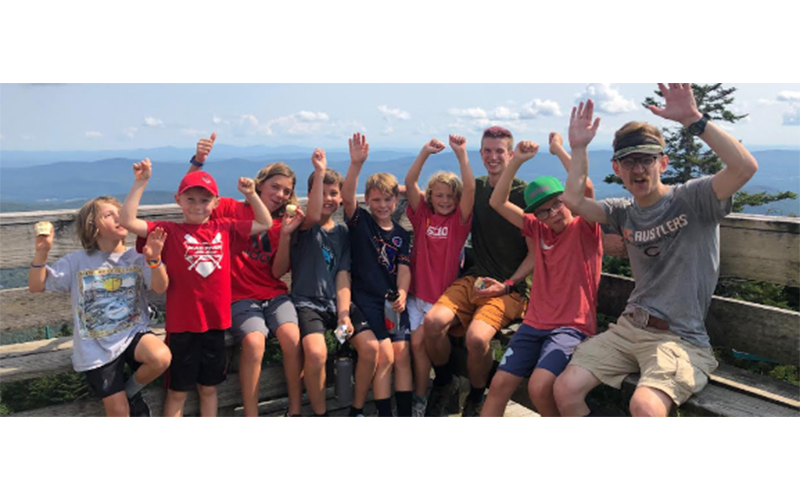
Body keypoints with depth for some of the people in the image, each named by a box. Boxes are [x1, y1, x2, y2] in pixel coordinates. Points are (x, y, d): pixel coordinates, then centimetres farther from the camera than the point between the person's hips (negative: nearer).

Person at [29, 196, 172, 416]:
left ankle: (131, 392, 0)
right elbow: (36, 286, -3)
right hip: (96, 347, 0)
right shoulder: (76, 261, -2)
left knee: (161, 357, -32)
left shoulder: (136, 257, -2)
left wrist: (154, 259, -35)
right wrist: (42, 251, -16)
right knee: (118, 412, -3)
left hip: (133, 333, 1)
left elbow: (161, 288, -16)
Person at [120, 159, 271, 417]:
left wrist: (251, 194, 0)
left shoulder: (225, 229, 4)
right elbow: (127, 221, -16)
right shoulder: (169, 231, -5)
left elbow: (265, 223, 11)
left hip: (215, 321, 3)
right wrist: (140, 183, -19)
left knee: (209, 387, 19)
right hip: (182, 324, -3)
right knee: (178, 391, 11)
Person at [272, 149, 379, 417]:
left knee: (370, 347, -18)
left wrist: (344, 313, -10)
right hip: (307, 302, -4)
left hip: (338, 302, 4)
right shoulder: (303, 224, 3)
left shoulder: (343, 232, 13)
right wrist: (320, 172, -26)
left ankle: (357, 409, 3)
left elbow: (343, 275, 4)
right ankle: (320, 415, -7)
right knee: (316, 352, -31)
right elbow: (314, 216, -24)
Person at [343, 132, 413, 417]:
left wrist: (402, 293, -17)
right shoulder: (360, 221, 4)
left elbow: (404, 268, 3)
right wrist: (356, 164, -30)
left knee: (402, 354, -8)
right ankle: (384, 417, -5)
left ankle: (406, 415, 0)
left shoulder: (401, 235, 13)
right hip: (365, 299, -3)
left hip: (393, 300, 3)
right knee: (385, 354, -14)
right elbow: (347, 197, -15)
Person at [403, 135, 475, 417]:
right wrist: (425, 153, -19)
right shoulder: (422, 214, 5)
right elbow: (409, 183, -8)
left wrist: (461, 153, -22)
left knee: (421, 340, -10)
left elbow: (470, 188, -14)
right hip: (417, 294, 2)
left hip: (445, 296, -2)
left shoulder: (459, 219, 1)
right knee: (416, 341, -9)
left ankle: (420, 399, 7)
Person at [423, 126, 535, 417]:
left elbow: (536, 251, -4)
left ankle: (475, 401, 1)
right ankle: (444, 384, 6)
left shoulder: (525, 193, -1)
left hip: (511, 287, -4)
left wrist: (507, 285, -11)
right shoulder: (476, 188, 14)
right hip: (474, 279, 4)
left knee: (477, 337, -31)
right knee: (433, 321, -25)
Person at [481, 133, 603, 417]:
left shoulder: (585, 229, -3)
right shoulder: (538, 229, 11)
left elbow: (586, 187, -22)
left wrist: (559, 149, -11)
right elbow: (497, 203, 6)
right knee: (499, 384, -4)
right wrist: (517, 161, -3)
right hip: (535, 324, 6)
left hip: (573, 327, -5)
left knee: (539, 387, -25)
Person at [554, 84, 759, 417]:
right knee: (565, 389, -10)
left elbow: (746, 167, -22)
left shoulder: (692, 199, -5)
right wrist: (579, 148, 1)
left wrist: (693, 119, -27)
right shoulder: (625, 213, 12)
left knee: (645, 406, -33)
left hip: (680, 337, -5)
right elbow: (573, 200, 2)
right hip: (629, 328, 6)